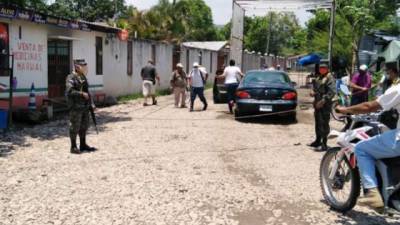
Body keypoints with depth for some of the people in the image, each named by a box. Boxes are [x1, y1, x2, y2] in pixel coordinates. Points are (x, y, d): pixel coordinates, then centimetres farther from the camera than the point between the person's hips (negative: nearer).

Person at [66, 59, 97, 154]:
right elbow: (70, 91, -24)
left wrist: (90, 103, 20)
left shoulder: (83, 77, 14)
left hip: (85, 106, 8)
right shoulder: (71, 78, -12)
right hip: (76, 107, -8)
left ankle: (83, 145, 24)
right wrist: (82, 94, -22)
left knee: (84, 126, 13)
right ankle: (73, 147, 5)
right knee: (75, 127, -2)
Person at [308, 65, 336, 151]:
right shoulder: (317, 78, 15)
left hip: (325, 104, -8)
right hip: (317, 104, 8)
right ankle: (318, 141, 29)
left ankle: (324, 143, -3)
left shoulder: (329, 78, -10)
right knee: (318, 123, 17)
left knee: (324, 124, -7)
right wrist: (313, 92, 6)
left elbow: (332, 92, -19)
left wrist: (323, 100, -24)